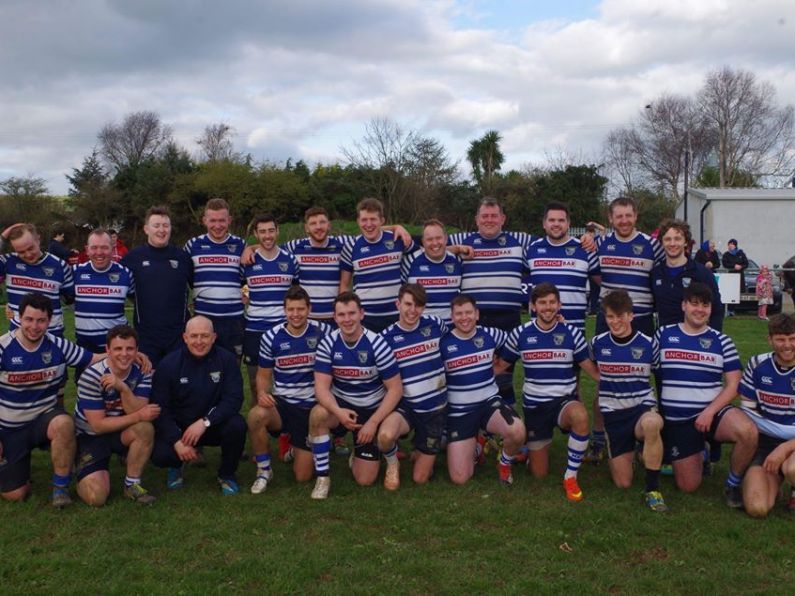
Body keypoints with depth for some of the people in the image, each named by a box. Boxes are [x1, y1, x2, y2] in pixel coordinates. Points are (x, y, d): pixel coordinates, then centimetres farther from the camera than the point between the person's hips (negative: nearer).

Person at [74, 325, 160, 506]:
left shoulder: (143, 372, -12)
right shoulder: (92, 376, -23)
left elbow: (138, 412, -22)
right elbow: (98, 425, -21)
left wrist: (123, 388, -38)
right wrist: (139, 416, -24)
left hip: (121, 432, 3)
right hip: (90, 435, -3)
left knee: (145, 428, -32)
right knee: (96, 497, -21)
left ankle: (132, 484, -10)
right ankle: (87, 476, 16)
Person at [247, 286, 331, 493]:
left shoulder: (323, 332, -7)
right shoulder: (271, 337, -4)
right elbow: (263, 375, 5)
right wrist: (262, 394, -17)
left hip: (311, 408, 0)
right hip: (281, 404, 1)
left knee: (303, 476, -1)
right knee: (255, 415, -37)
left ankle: (299, 449, 37)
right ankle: (264, 470, -11)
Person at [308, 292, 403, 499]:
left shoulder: (377, 344, -18)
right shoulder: (328, 343, -12)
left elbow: (395, 389, -14)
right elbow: (322, 387, -16)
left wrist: (373, 422, -21)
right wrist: (338, 412, -36)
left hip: (371, 410, -1)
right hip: (341, 404, 1)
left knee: (365, 480, -3)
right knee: (318, 414, -36)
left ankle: (360, 449, 33)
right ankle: (322, 476, -17)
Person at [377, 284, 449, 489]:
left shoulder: (435, 324, -4)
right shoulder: (387, 337, -9)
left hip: (436, 408, 2)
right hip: (405, 406, -1)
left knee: (420, 478, 4)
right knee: (385, 435, -36)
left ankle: (420, 451, 39)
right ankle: (392, 463, 0)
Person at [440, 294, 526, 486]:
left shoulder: (490, 335, -2)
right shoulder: (443, 343, -8)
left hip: (490, 402, 1)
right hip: (459, 411, -1)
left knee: (518, 432, -32)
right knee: (459, 478, -9)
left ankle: (505, 462, 3)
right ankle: (473, 444, 25)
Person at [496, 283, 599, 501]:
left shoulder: (572, 333, -3)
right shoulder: (520, 334, -2)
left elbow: (591, 369, -1)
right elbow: (500, 365, 7)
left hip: (565, 401, -1)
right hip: (534, 405, 1)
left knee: (580, 415, -39)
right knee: (539, 473, 3)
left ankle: (571, 477, -19)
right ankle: (530, 447, 41)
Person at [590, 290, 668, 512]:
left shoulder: (647, 344, -5)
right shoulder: (598, 343, 0)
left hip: (642, 408, -2)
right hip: (612, 414, 2)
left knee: (651, 423, -41)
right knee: (623, 483, -2)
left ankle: (652, 489, -24)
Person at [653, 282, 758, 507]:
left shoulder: (721, 341, 3)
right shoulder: (663, 335, 4)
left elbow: (733, 385, -1)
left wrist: (710, 412, -14)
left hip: (713, 412, 0)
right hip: (676, 421, 0)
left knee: (748, 432, -34)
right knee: (688, 486, 0)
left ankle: (733, 485, -7)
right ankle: (697, 453, 34)